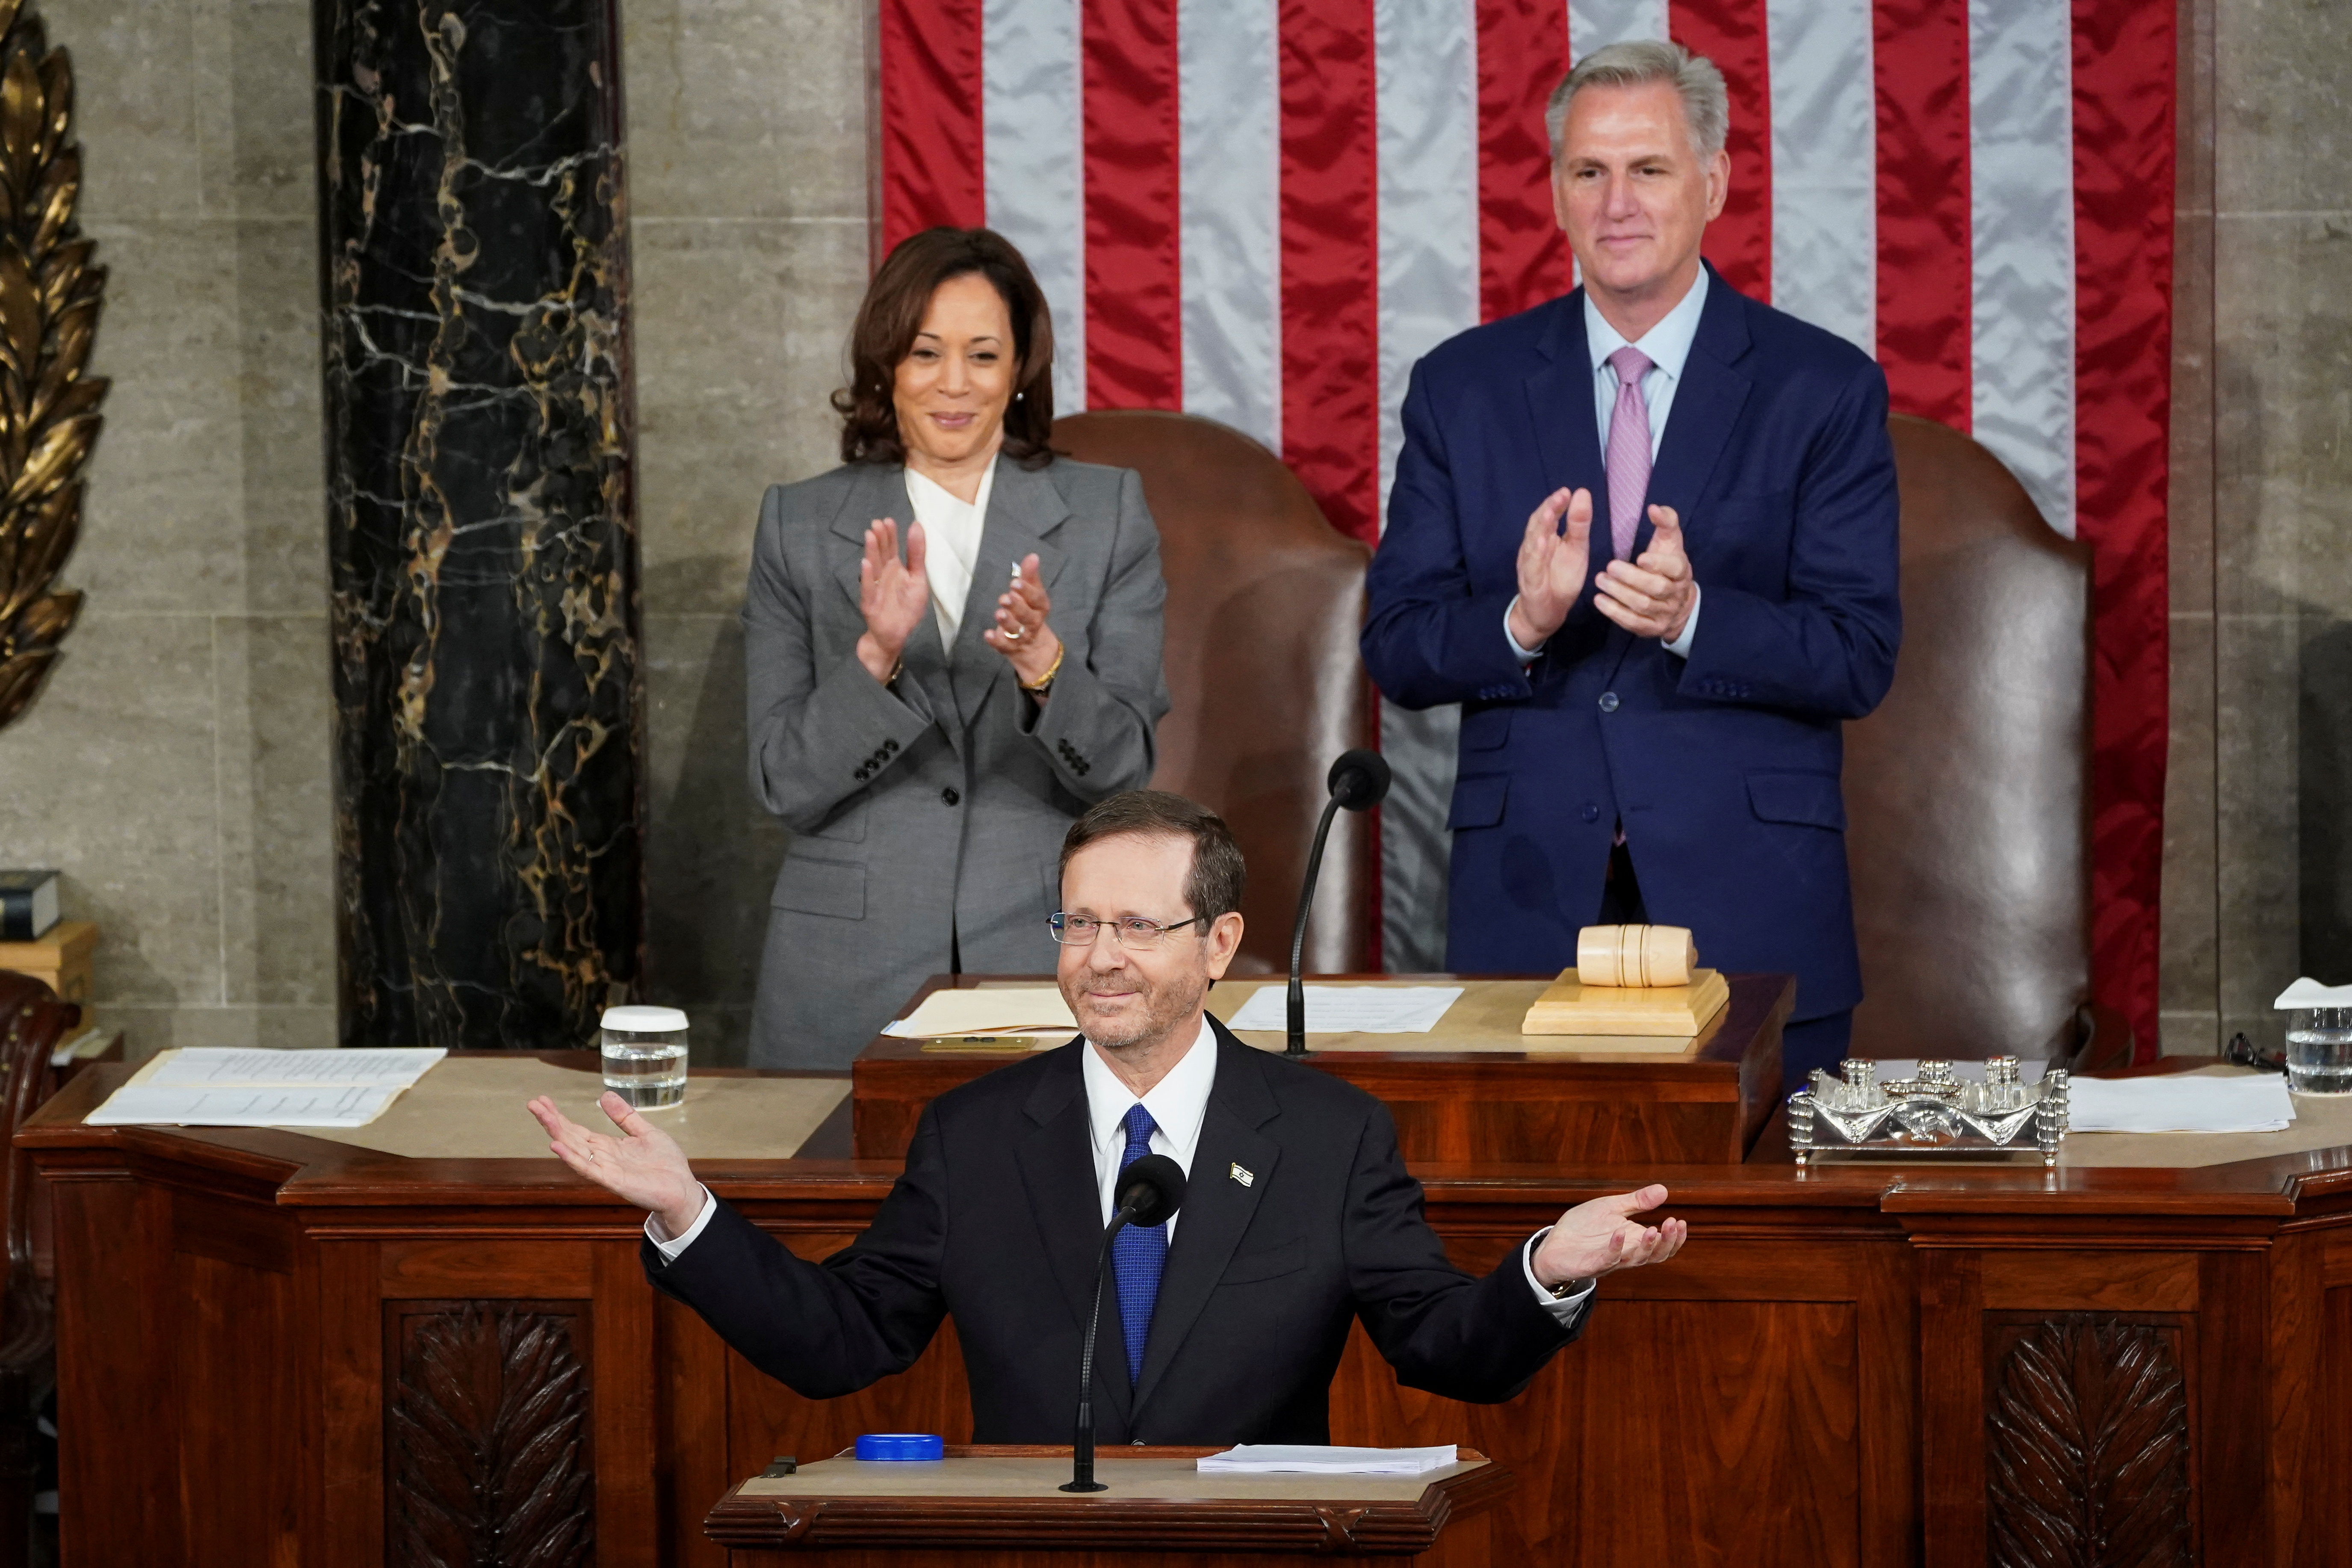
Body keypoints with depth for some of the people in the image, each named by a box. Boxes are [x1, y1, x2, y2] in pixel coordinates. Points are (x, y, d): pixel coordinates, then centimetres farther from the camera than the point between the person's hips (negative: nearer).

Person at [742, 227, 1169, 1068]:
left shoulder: (1107, 514, 5)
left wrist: (1044, 664, -21)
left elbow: (1122, 765, -2)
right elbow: (787, 786, -1)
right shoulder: (801, 525, 5)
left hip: (1048, 960, 0)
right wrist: (875, 655, -17)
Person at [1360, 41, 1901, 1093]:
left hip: (1748, 905, -1)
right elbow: (1396, 651, 5)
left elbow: (1861, 661, -3)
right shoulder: (1463, 387, 8)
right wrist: (1520, 623, -16)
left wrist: (1692, 617, -20)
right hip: (1529, 907, 1)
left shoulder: (1824, 390, 2)